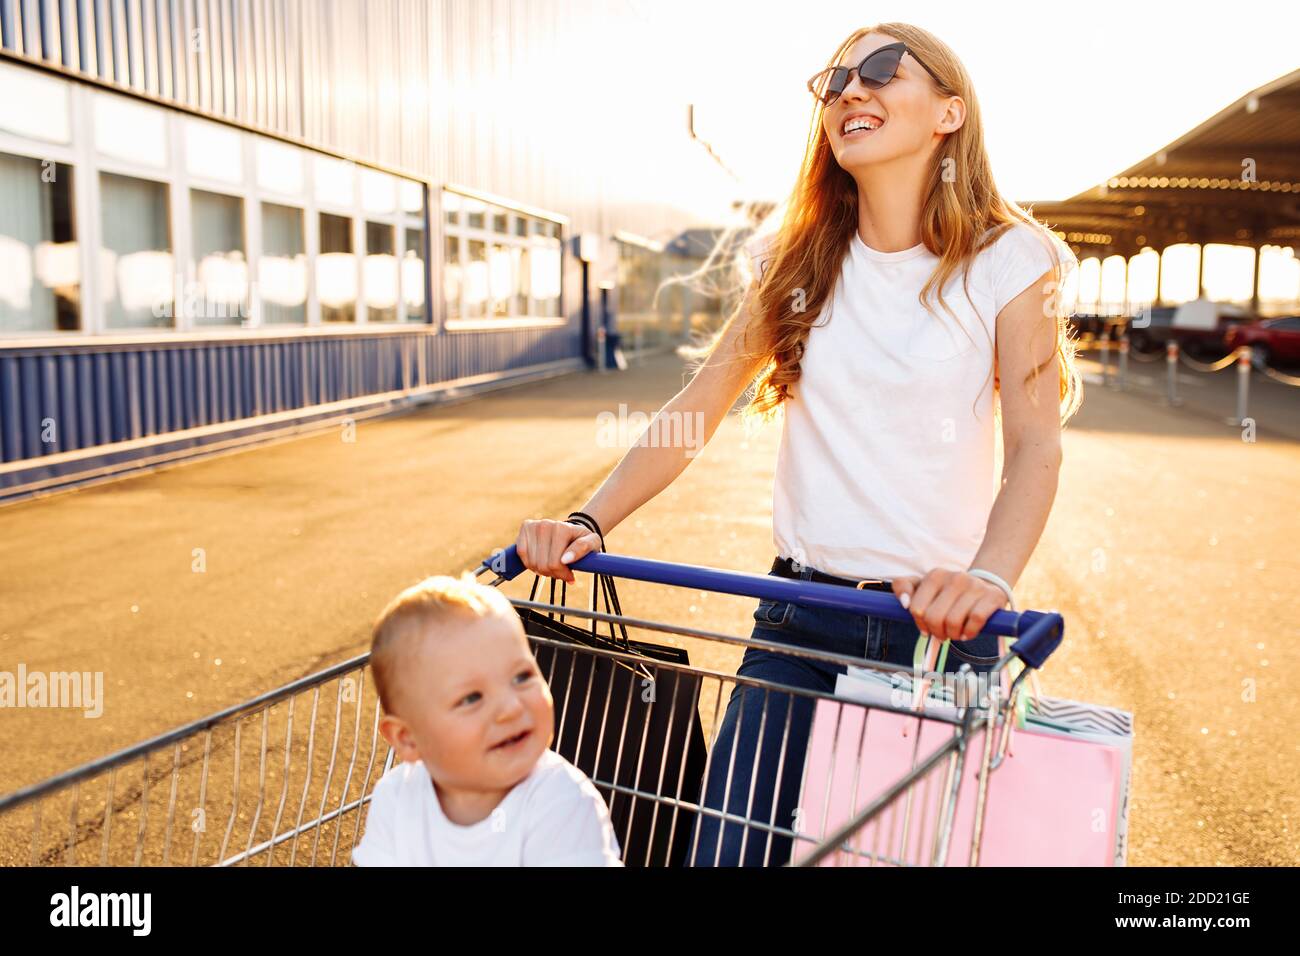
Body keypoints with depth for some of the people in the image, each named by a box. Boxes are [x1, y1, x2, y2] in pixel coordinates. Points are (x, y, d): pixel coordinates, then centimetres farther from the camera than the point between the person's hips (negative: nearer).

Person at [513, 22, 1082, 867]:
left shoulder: (1007, 261, -3)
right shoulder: (797, 259, 7)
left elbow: (1036, 448, -12)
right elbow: (696, 409, 4)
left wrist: (989, 578, -31)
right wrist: (588, 523, -8)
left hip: (940, 624, -2)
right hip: (800, 617, 2)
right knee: (729, 849, -3)